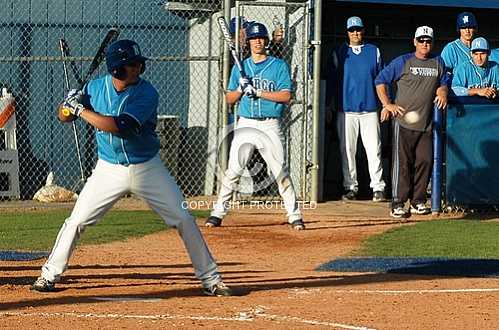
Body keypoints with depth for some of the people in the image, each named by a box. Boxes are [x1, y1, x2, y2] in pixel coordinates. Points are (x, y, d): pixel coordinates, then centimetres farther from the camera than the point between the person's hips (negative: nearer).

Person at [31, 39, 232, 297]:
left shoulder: (147, 94, -18)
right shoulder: (95, 88, -6)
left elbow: (120, 126, -30)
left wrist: (81, 110, -27)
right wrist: (71, 104, -18)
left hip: (147, 168, -2)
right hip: (109, 169, 2)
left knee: (183, 220, -3)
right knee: (76, 221, -3)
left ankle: (210, 279, 9)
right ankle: (49, 275, 13)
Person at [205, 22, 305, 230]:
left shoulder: (279, 66, 4)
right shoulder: (240, 68, 13)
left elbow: (286, 96, -7)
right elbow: (229, 99, 12)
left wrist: (258, 92, -13)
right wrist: (241, 89, -9)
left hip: (270, 125, -2)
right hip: (245, 125, 2)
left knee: (280, 172, -4)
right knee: (233, 170, -3)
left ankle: (294, 215, 2)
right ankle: (218, 213, 2)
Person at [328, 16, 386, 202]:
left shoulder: (374, 52, 9)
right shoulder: (339, 53, 8)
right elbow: (332, 80, 10)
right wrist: (328, 105, 5)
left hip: (370, 109, 0)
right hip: (346, 110, 1)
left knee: (374, 150, -5)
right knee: (347, 150, 2)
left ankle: (378, 187, -2)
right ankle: (350, 187, 9)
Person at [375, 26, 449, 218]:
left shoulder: (438, 63, 12)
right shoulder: (403, 62, 0)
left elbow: (443, 83, 21)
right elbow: (380, 81, 2)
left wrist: (442, 93, -3)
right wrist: (387, 105, -8)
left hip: (426, 125, 4)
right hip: (404, 122, -4)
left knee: (425, 161, 3)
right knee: (402, 163, -6)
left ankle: (418, 201, 14)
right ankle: (398, 204, -4)